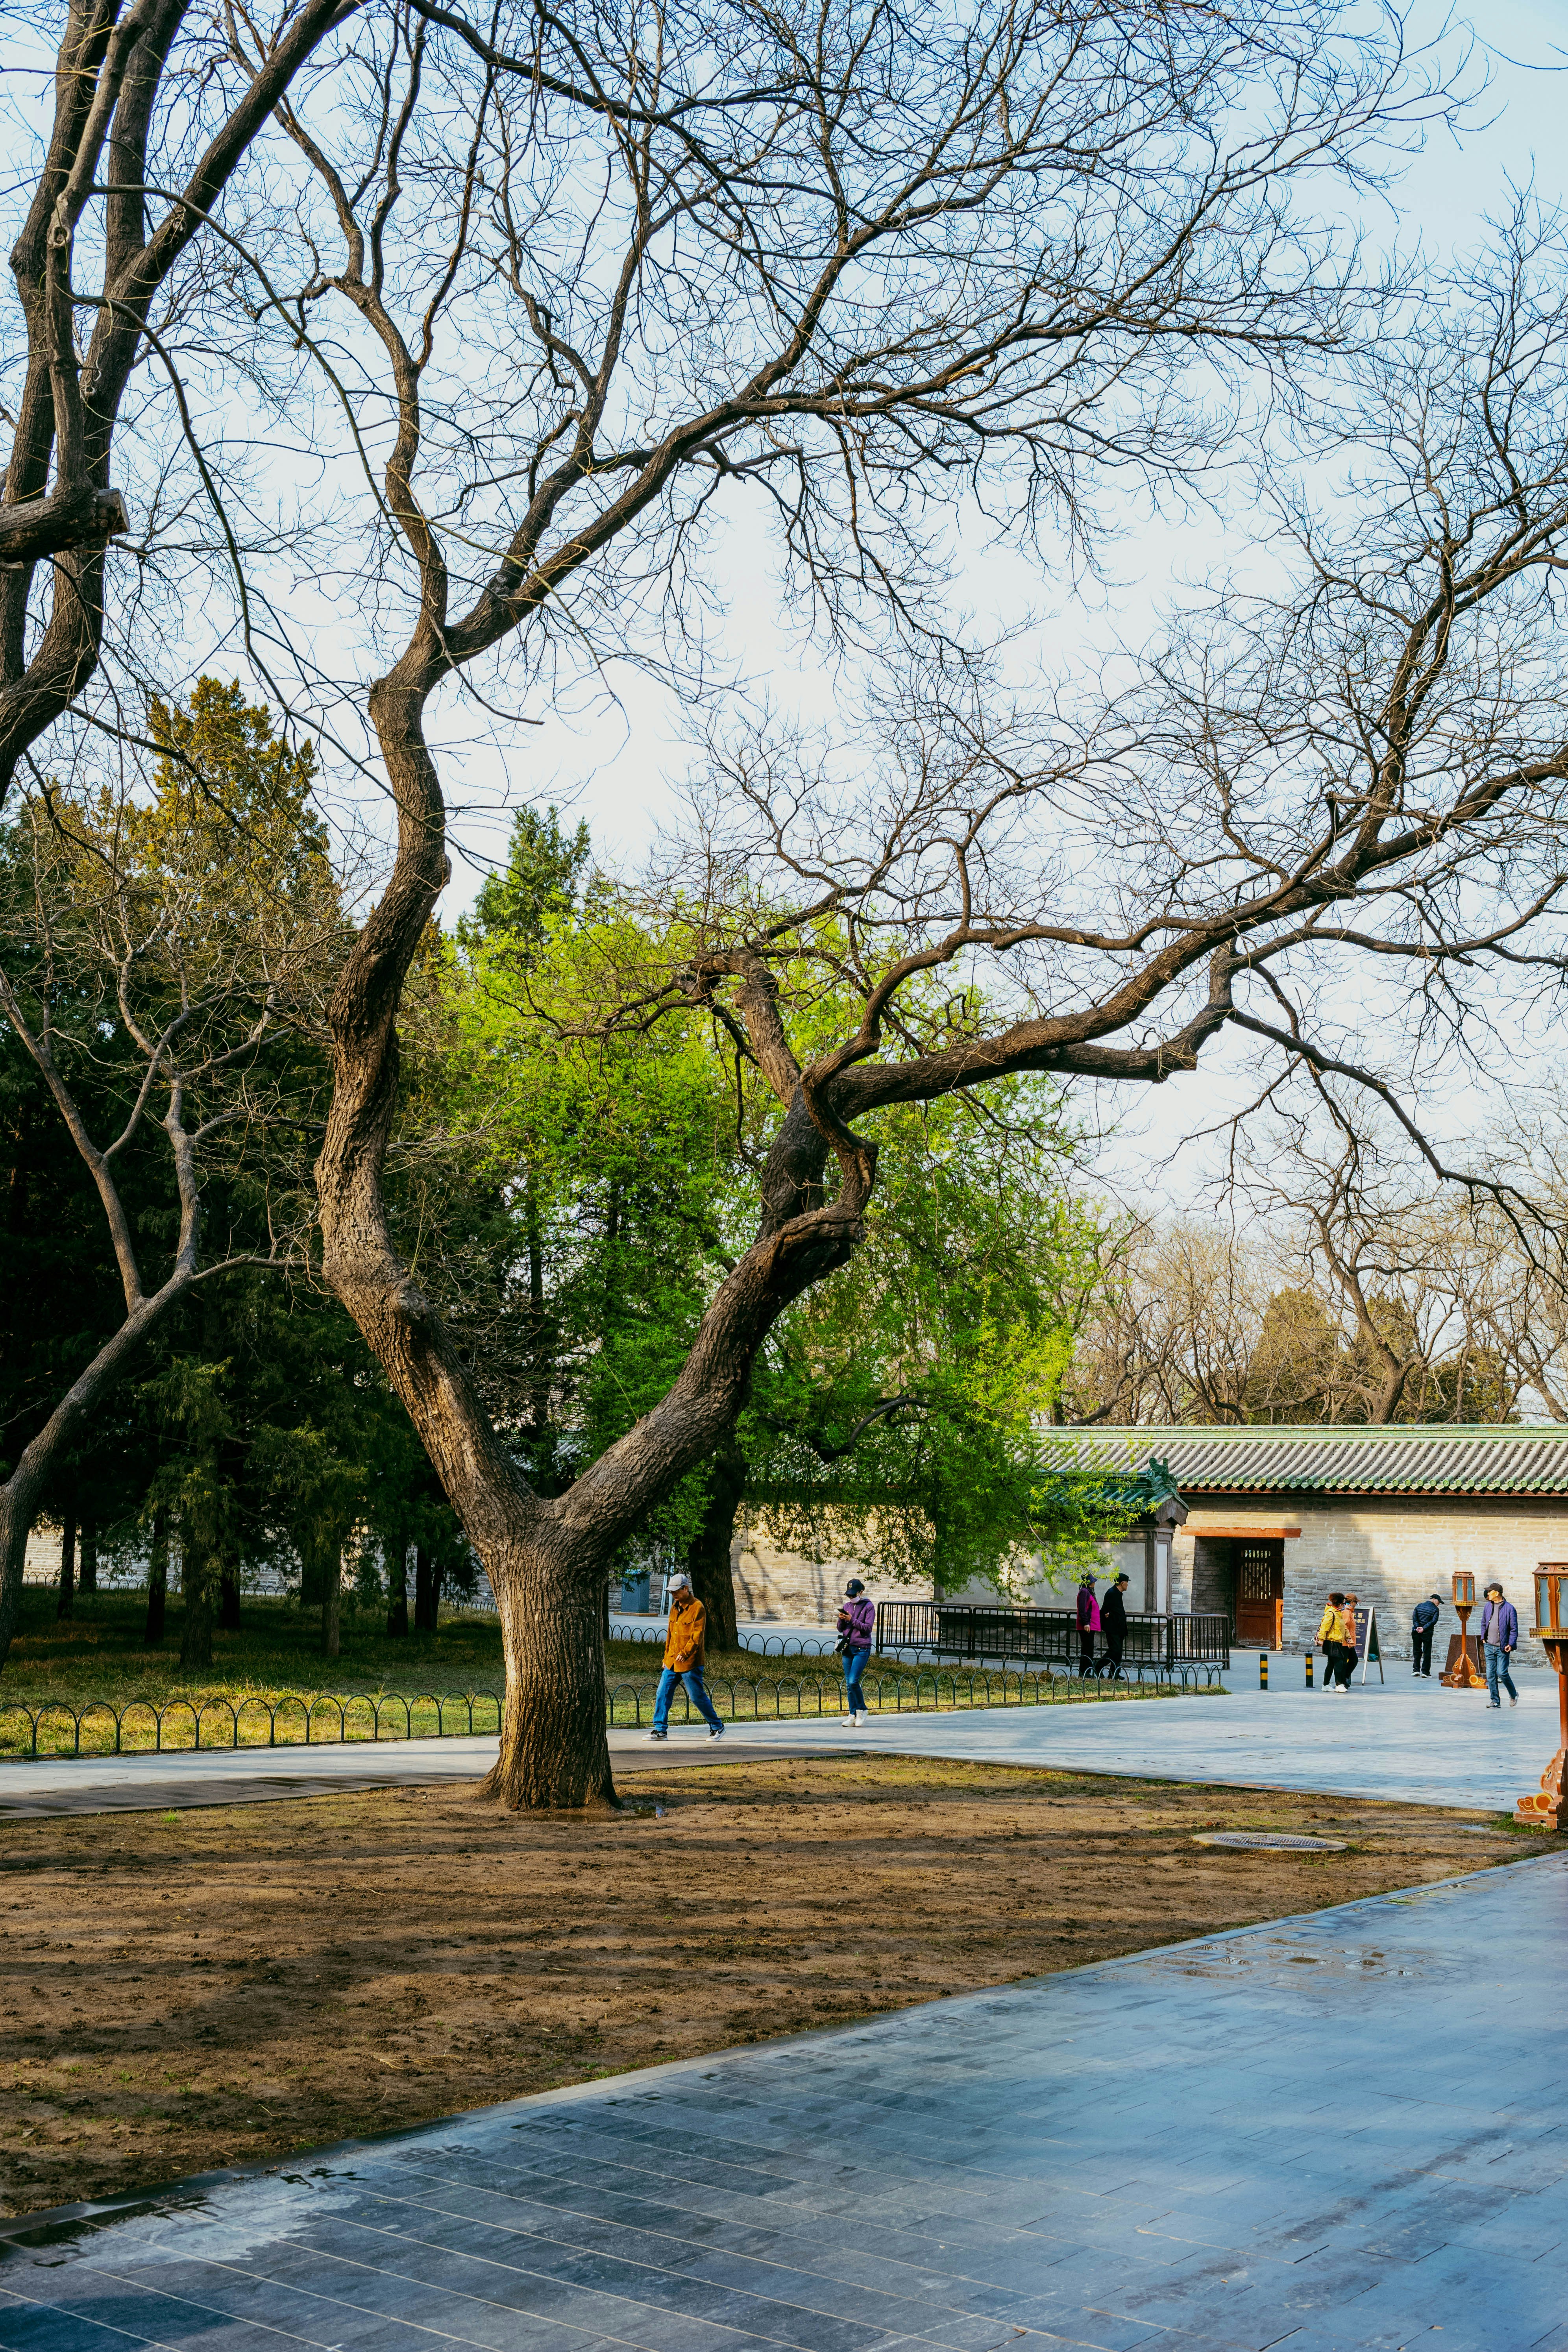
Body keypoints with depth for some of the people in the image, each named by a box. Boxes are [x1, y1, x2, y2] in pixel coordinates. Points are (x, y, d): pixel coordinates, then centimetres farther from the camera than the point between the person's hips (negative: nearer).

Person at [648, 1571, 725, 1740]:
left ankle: (717, 1727, 15)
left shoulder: (697, 1608, -12)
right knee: (662, 1694, 2)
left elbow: (698, 1636, -18)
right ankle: (660, 1730, 9)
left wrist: (685, 1653, -28)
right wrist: (667, 1655, 21)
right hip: (672, 1661, 7)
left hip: (690, 1663, -7)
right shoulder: (675, 1607, 13)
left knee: (697, 1697, -1)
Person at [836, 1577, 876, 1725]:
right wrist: (842, 1620, -7)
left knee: (853, 1681, -15)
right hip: (848, 1648, 6)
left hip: (862, 1649, -6)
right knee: (849, 1684, 5)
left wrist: (852, 1620, -18)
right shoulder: (847, 1606, 13)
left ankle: (862, 1710, 4)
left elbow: (868, 1628, -11)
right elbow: (841, 1629, 13)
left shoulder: (869, 1606, -3)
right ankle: (853, 1716, 10)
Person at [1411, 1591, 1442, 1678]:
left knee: (1417, 1651, 12)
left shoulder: (1419, 1606, 8)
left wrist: (1418, 1628, -9)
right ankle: (1425, 1672, 2)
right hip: (1427, 1634, -3)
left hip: (1416, 1632, 4)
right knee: (1427, 1653, 4)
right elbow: (1434, 1621, -15)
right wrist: (1424, 1629, -15)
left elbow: (1415, 1617, -1)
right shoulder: (1435, 1609, -5)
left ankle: (1416, 1670, 5)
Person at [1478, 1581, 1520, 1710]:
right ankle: (1495, 1701, 8)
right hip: (1489, 1646, 5)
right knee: (1491, 1674, 2)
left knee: (1502, 1673, -9)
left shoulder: (1509, 1609, -6)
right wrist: (1483, 1638, 11)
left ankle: (1514, 1695, 16)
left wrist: (1511, 1644, -14)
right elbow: (1483, 1623, 22)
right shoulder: (1488, 1606, 11)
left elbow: (1514, 1629, -5)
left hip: (1502, 1648, -5)